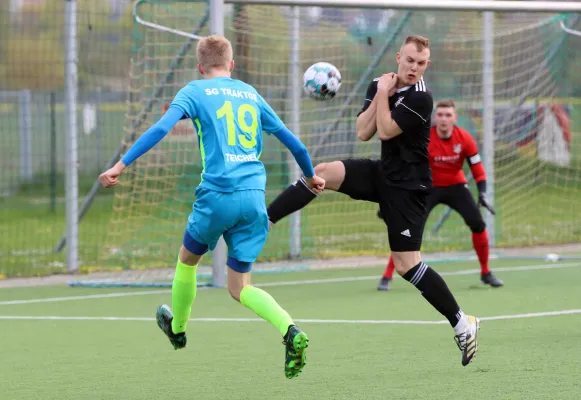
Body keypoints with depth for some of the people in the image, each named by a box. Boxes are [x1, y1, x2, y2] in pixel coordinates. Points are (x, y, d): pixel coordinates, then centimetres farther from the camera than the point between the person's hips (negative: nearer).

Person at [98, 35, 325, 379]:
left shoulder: (195, 92, 5)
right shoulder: (251, 94, 18)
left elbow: (161, 129, -10)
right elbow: (289, 138, 22)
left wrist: (121, 165, -12)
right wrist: (311, 175, 38)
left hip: (218, 194, -4)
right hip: (255, 196, 4)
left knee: (188, 258, 26)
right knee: (240, 288, 8)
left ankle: (177, 328, 43)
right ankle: (291, 331, -17)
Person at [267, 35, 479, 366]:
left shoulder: (420, 98, -19)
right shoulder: (381, 85, 3)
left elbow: (386, 131, -23)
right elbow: (363, 133, -4)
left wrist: (384, 95, -15)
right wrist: (381, 95, -13)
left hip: (407, 186, -7)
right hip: (383, 173, 7)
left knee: (406, 264, -9)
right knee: (321, 173, -13)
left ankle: (463, 324, 1)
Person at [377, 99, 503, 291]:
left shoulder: (465, 139, -14)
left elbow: (478, 170, -4)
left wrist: (483, 194, -20)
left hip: (456, 186, 2)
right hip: (429, 187, -2)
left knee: (477, 224, -11)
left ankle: (486, 273, 10)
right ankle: (387, 276, -9)